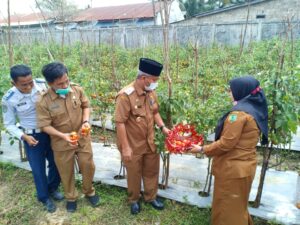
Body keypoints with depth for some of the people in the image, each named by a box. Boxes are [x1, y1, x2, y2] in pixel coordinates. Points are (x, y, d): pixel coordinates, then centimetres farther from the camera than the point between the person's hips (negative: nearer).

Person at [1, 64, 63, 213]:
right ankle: (45, 197, 39)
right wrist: (24, 136, -18)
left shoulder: (42, 84, -16)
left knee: (56, 163, 17)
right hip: (33, 137, -2)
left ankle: (53, 189, 47)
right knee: (38, 169, 12)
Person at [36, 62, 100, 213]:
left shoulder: (77, 90, -12)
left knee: (88, 166, 14)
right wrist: (63, 135, -30)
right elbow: (45, 126, -16)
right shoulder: (43, 102, -20)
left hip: (83, 138, 2)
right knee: (66, 172, 16)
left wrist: (86, 121, -16)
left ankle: (89, 192, 42)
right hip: (61, 143, -2)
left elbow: (85, 106, 2)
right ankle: (71, 198, 42)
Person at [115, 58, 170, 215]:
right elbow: (120, 123, -22)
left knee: (152, 171, 20)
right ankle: (134, 200, 40)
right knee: (134, 174, 15)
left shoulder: (151, 92, -3)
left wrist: (162, 127, -1)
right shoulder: (125, 95, -25)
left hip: (150, 142, 6)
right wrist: (125, 147, -20)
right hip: (133, 145, -6)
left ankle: (151, 197, 44)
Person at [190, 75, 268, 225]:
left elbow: (226, 144, -21)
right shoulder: (256, 111, 8)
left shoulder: (239, 113, -21)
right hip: (244, 167, 9)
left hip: (232, 169, -9)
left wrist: (202, 149, -10)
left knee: (227, 207, 8)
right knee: (237, 205, 25)